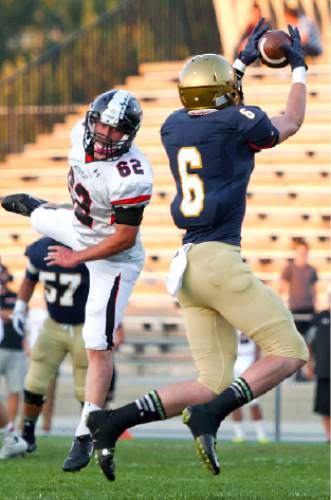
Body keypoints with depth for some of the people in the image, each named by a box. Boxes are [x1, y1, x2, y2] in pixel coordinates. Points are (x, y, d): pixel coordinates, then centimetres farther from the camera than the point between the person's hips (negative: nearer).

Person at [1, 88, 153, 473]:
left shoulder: (130, 177, -40)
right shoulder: (82, 135, -17)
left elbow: (124, 239, -31)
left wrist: (76, 258, -22)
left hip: (112, 256, -8)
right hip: (79, 228, 8)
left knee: (97, 347, -9)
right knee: (42, 220, 37)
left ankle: (85, 437, -4)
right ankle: (31, 207, 78)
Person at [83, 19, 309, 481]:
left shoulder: (174, 127, 14)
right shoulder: (238, 124, -4)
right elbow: (289, 125, 18)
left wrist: (243, 62, 46)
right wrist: (299, 69, 32)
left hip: (188, 267, 7)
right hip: (220, 259, -7)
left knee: (213, 385, 7)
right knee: (289, 354, -2)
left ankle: (114, 421, -6)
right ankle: (210, 416, -19)